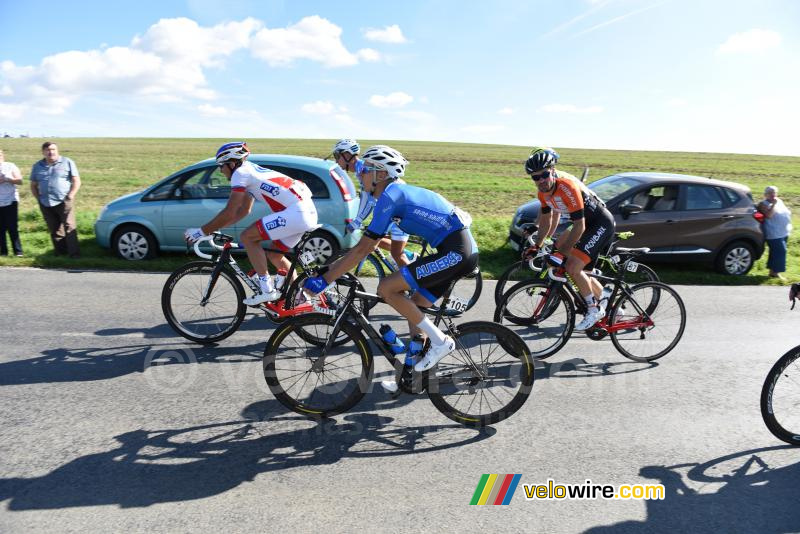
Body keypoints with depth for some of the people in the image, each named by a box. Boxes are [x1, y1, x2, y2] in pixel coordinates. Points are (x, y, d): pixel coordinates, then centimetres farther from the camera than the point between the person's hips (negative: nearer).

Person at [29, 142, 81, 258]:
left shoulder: (67, 162, 3)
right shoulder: (37, 166, 14)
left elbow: (76, 181, 0)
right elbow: (33, 185, 19)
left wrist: (70, 196, -9)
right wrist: (39, 198, 5)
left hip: (64, 202, -4)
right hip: (45, 204, 4)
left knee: (69, 227, -10)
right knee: (54, 229, 9)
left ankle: (74, 252, -10)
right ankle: (60, 251, 18)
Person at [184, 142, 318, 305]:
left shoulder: (241, 173, -4)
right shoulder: (251, 171, 24)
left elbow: (229, 213, -8)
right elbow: (243, 210, 28)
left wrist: (202, 231, 1)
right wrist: (215, 227, 26)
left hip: (296, 213, -10)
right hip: (308, 213, 10)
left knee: (247, 237, -6)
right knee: (273, 254, 21)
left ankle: (267, 289, -3)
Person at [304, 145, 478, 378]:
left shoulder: (390, 195, -11)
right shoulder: (399, 191, 18)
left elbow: (362, 249, -14)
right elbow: (369, 243, 24)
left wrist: (323, 280, -9)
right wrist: (328, 267, 25)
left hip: (455, 252, -10)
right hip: (463, 250, 10)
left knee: (386, 288, -11)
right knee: (413, 307, 15)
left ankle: (440, 341, -2)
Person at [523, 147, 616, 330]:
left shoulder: (567, 187, -30)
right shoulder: (543, 190, -4)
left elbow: (579, 226, -29)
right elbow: (546, 219, 12)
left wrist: (563, 252, -24)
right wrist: (537, 246, 13)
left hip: (601, 224, -9)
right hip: (586, 222, 9)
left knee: (572, 267, -18)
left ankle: (595, 310, 3)